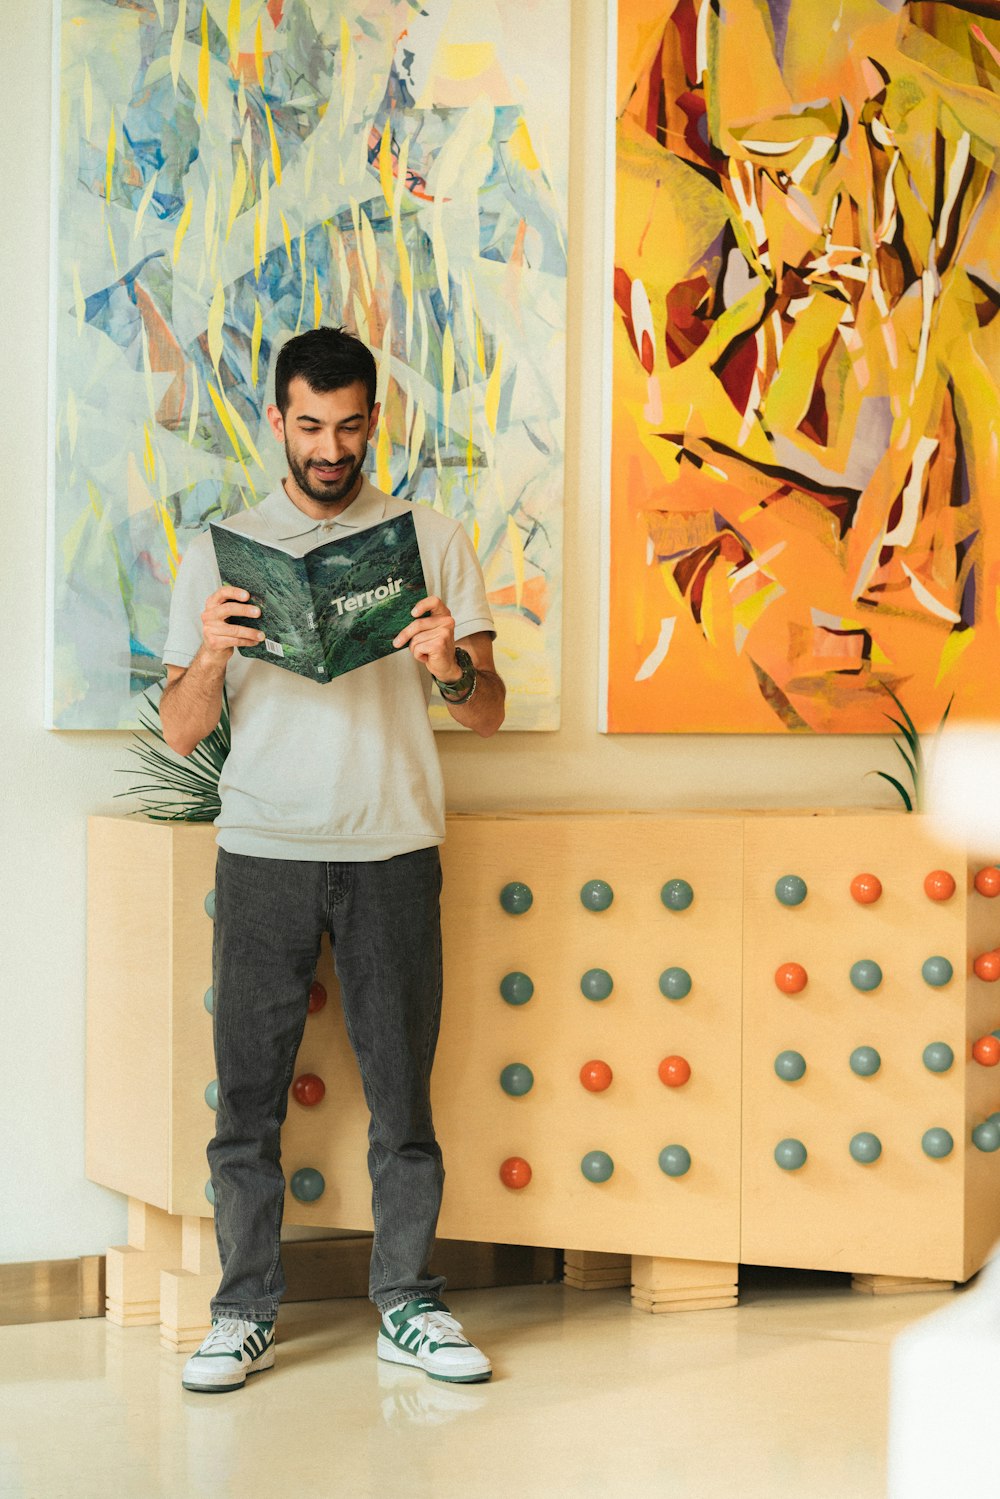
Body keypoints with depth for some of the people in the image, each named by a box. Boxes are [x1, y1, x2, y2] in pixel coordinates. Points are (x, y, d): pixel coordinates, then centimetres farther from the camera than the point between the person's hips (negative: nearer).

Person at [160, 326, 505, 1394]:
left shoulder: (432, 541, 8)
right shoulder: (220, 552, 8)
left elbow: (489, 715, 6)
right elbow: (180, 731, 5)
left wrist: (449, 665, -16)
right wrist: (212, 654, -15)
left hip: (393, 854, 0)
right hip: (263, 854, 0)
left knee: (402, 1093, 2)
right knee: (248, 1094, 1)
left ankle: (408, 1306, 13)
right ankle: (244, 1313, 11)